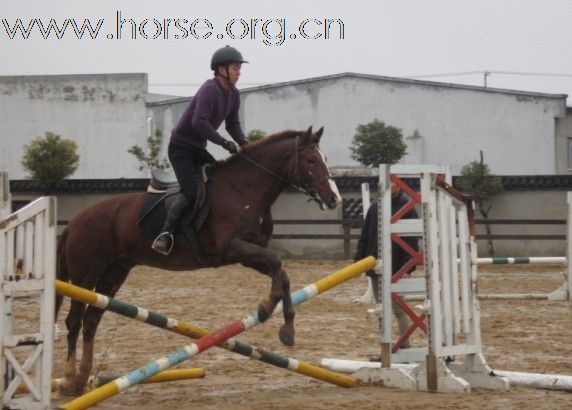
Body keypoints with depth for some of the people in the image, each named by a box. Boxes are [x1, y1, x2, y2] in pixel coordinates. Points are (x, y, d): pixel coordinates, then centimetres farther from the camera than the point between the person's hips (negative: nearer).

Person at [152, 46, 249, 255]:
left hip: (198, 150, 9)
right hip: (180, 149, -9)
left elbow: (233, 124, 12)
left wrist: (245, 143, -7)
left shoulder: (233, 94, 6)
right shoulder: (210, 89, -22)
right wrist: (224, 142, -31)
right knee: (192, 193, -22)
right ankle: (165, 234, -19)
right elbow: (199, 122, -33)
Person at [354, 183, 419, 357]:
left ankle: (405, 347, 10)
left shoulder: (407, 208, -5)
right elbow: (364, 236, 14)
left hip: (396, 270, -6)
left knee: (398, 309, 0)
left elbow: (412, 241, -10)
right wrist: (359, 259, 6)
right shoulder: (375, 207, 10)